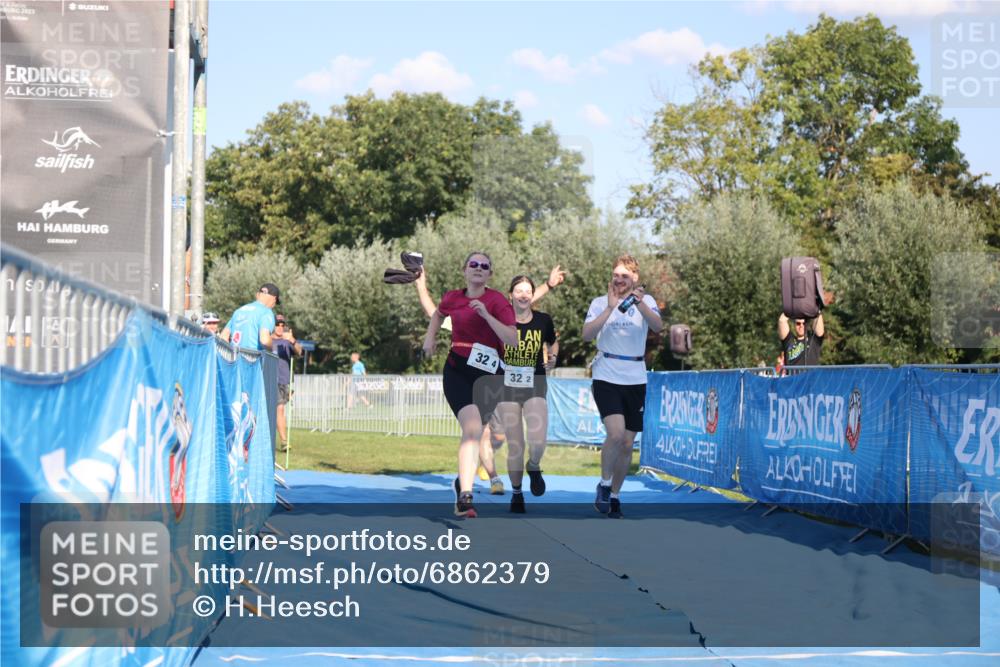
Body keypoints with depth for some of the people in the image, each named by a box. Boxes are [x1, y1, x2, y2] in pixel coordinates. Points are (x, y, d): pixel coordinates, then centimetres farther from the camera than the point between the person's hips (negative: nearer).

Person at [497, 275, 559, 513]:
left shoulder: (543, 320, -2)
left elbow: (553, 343, 17)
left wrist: (552, 357, -1)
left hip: (535, 388, 0)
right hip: (508, 387, 0)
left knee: (537, 442, -17)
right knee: (515, 445, 2)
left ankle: (534, 468, 19)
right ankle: (516, 493, 23)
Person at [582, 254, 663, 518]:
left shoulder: (645, 301, 4)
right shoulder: (600, 303, 3)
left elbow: (658, 326, -15)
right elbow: (587, 334, -12)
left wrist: (639, 303, -31)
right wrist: (610, 308, -21)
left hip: (635, 380, 2)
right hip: (606, 377, -2)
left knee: (627, 443, 5)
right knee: (616, 433, -21)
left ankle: (614, 495, 21)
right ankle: (604, 484, 1)